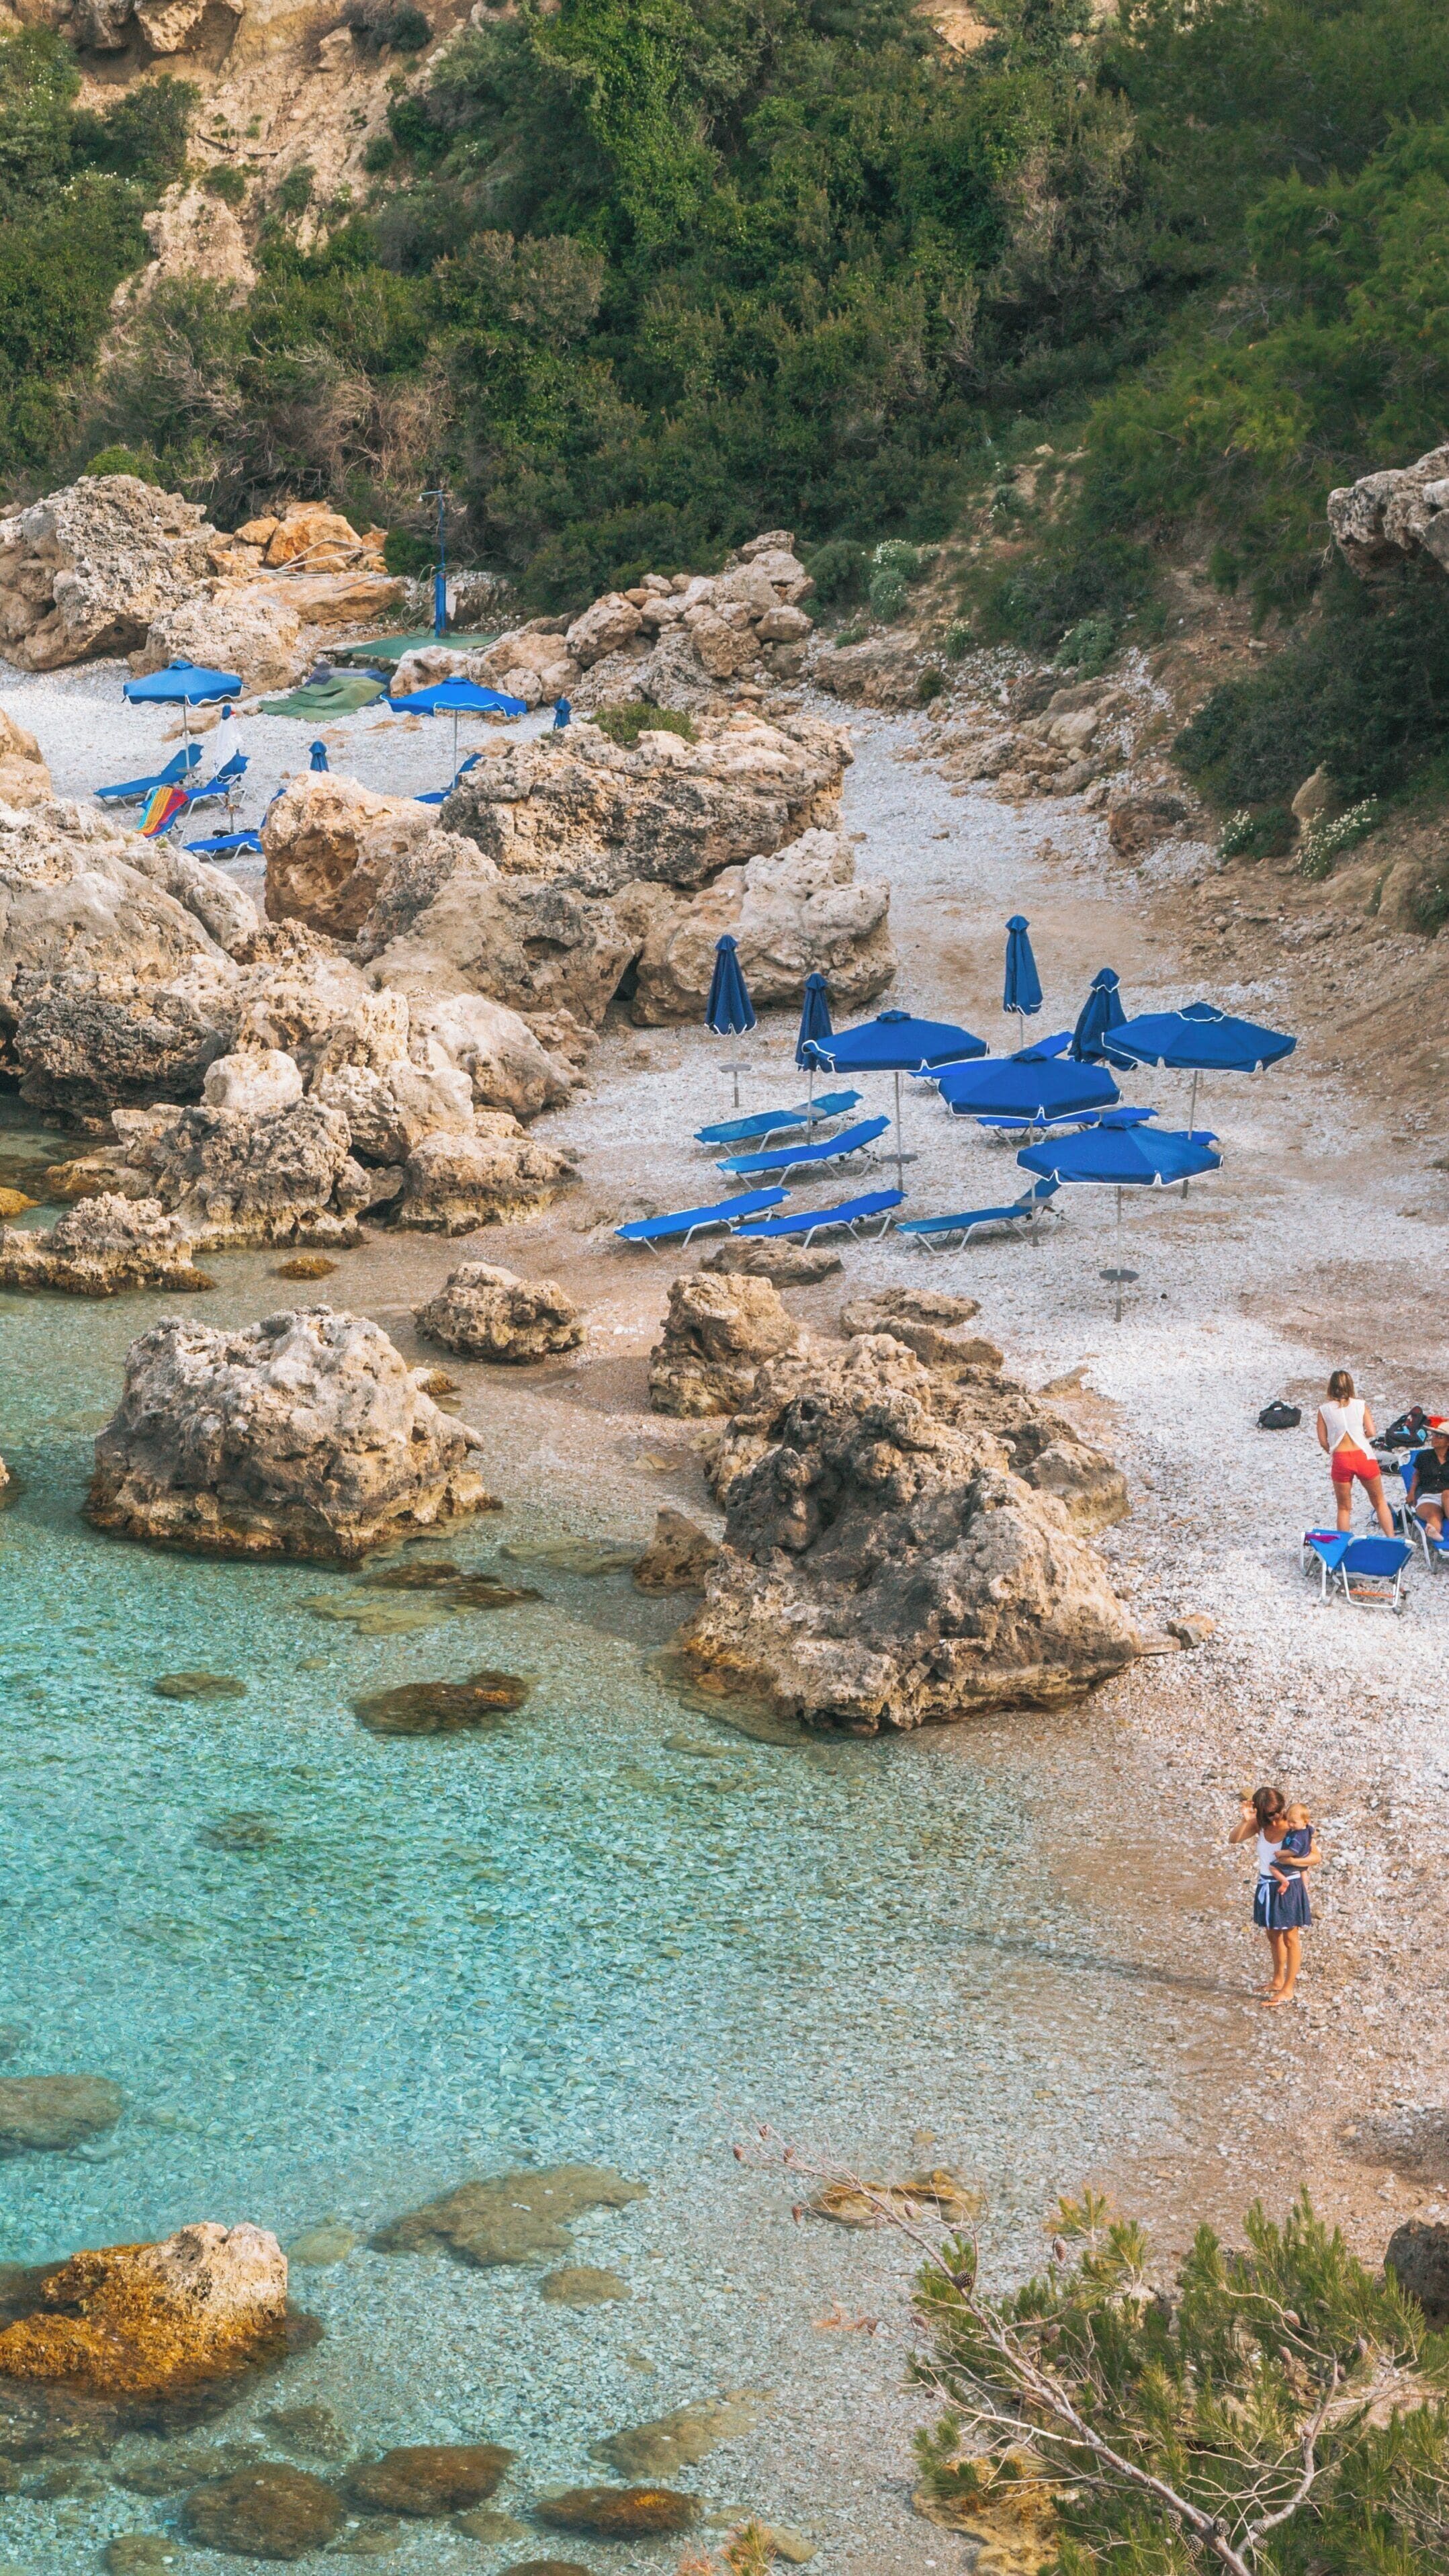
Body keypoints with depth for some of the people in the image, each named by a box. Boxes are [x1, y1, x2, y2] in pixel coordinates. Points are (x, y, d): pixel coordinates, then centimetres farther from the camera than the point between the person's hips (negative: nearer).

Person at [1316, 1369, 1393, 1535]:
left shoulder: (1324, 1409, 3)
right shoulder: (1360, 1404, 3)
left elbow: (1323, 1441, 2)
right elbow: (1371, 1432, -3)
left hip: (1340, 1459, 0)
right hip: (1364, 1457, 0)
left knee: (1344, 1508, 13)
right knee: (1379, 1502, 15)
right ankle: (1391, 1539, 9)